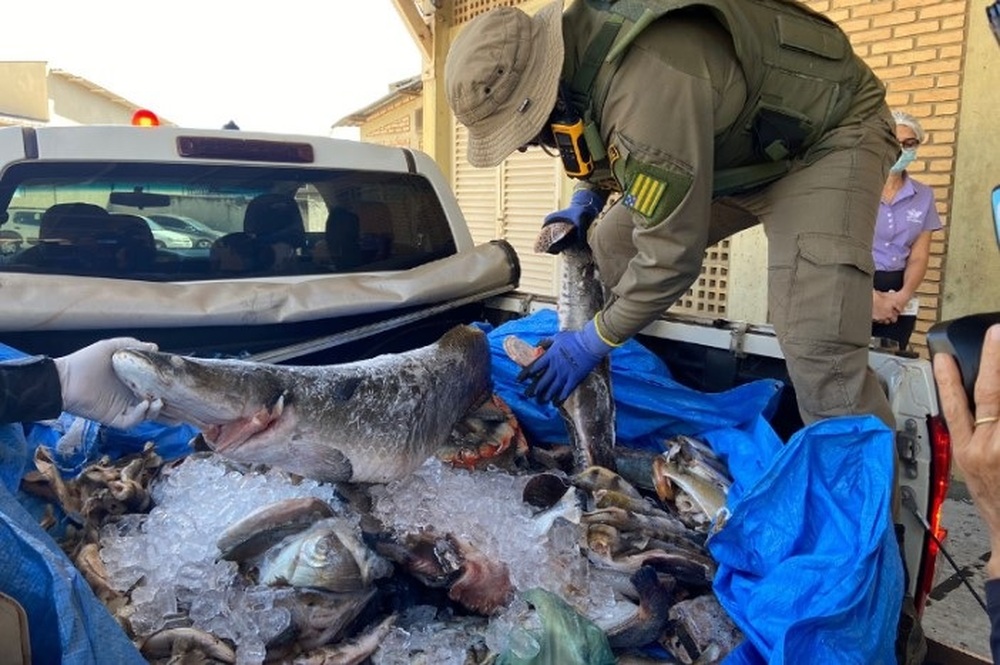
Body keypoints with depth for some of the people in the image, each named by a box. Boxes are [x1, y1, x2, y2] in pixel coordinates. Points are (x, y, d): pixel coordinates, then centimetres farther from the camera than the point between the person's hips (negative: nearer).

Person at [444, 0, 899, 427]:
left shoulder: (651, 86, -38)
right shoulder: (577, 44, -10)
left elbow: (671, 254, -30)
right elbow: (600, 140, 15)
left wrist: (594, 342, -19)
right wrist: (586, 199, 0)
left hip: (831, 135, -8)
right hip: (741, 146, 9)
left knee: (817, 353, -26)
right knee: (611, 246, 3)